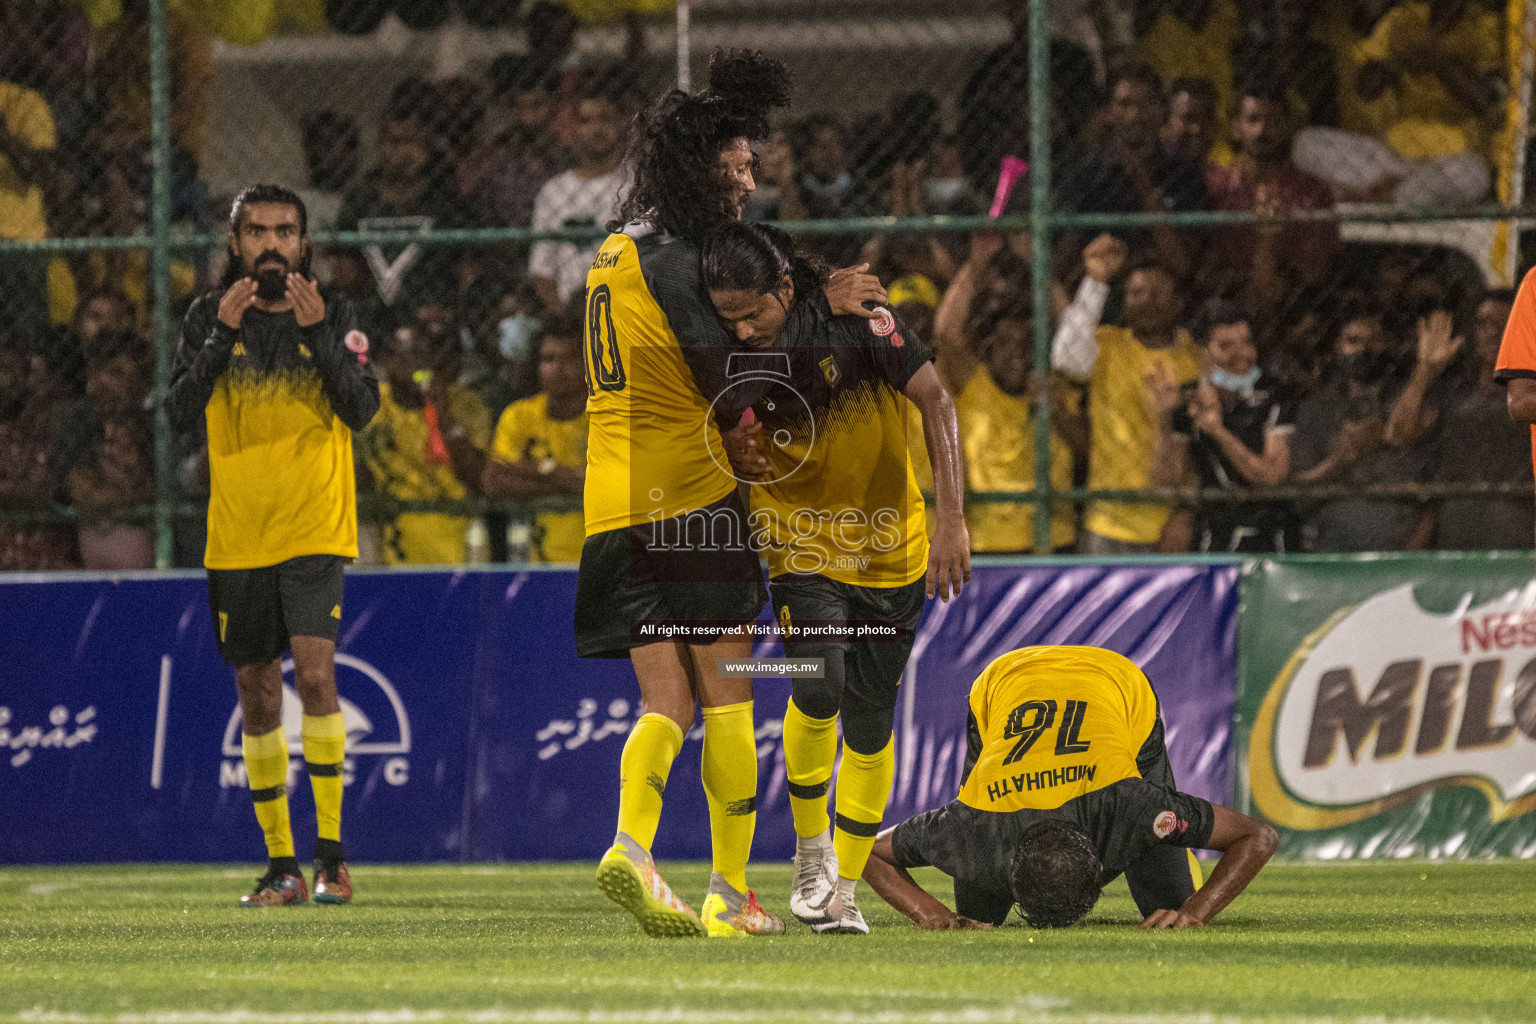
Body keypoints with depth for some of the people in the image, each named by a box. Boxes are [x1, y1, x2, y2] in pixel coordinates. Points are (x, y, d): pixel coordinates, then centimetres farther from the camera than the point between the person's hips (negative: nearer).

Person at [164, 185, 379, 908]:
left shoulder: (334, 318, 3)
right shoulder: (208, 318, 5)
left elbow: (363, 409, -8)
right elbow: (180, 413, -5)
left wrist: (318, 333, -18)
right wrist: (221, 335, -15)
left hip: (314, 528, -2)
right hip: (236, 535, 2)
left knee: (314, 669, -18)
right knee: (256, 690, 5)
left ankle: (330, 853, -14)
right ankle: (280, 866, 14)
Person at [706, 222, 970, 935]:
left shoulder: (855, 321, -18)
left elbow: (935, 402, -17)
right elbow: (727, 456, 2)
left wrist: (951, 519, -24)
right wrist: (736, 462, -23)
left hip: (890, 551, 0)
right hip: (801, 549, 0)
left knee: (869, 723, 4)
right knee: (818, 687, -23)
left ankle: (843, 891, 19)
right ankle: (810, 846, 1)